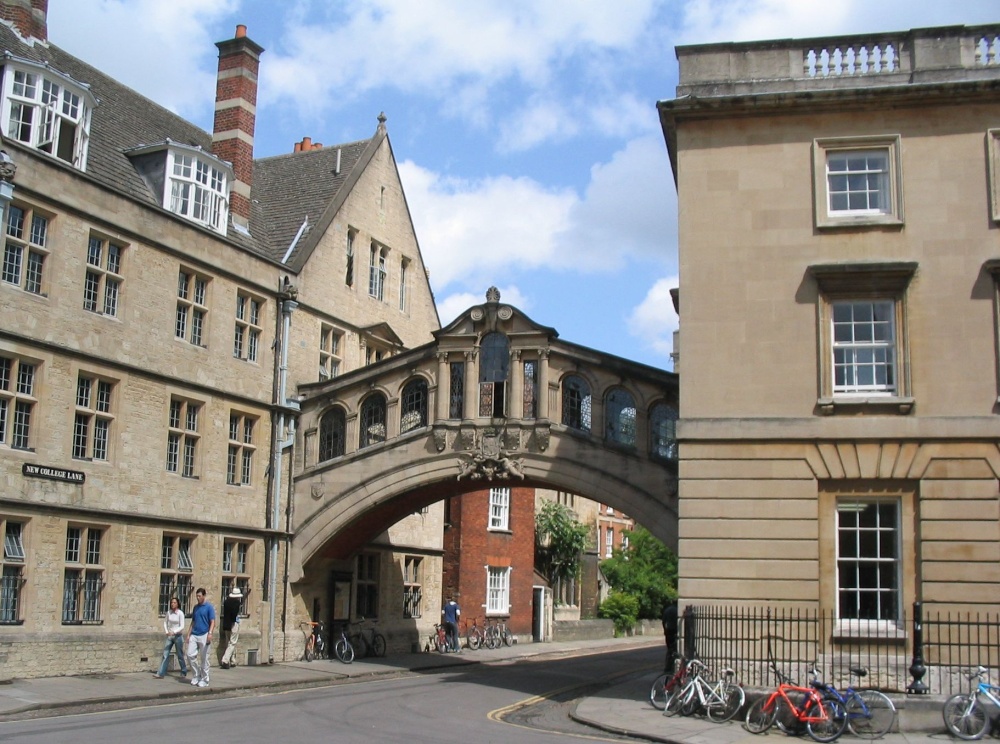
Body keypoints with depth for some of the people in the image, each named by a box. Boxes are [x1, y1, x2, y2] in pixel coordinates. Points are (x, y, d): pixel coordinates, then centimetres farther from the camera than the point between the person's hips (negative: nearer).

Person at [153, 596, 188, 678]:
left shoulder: (180, 613, -12)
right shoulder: (169, 612, 2)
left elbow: (182, 626, -14)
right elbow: (165, 622, 11)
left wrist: (174, 632, -26)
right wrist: (166, 632, -3)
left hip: (178, 636, -4)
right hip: (170, 636, 4)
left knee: (180, 656, 6)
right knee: (165, 655, -2)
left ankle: (184, 672, 22)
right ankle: (161, 674, -3)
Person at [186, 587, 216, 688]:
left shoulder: (209, 607, -5)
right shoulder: (196, 607, 14)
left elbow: (212, 622, -9)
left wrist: (210, 633, -23)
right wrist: (188, 634, 12)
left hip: (204, 636, -6)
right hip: (194, 635, 6)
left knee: (204, 659, 0)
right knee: (190, 654, -3)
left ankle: (204, 680, 8)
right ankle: (197, 675, 12)